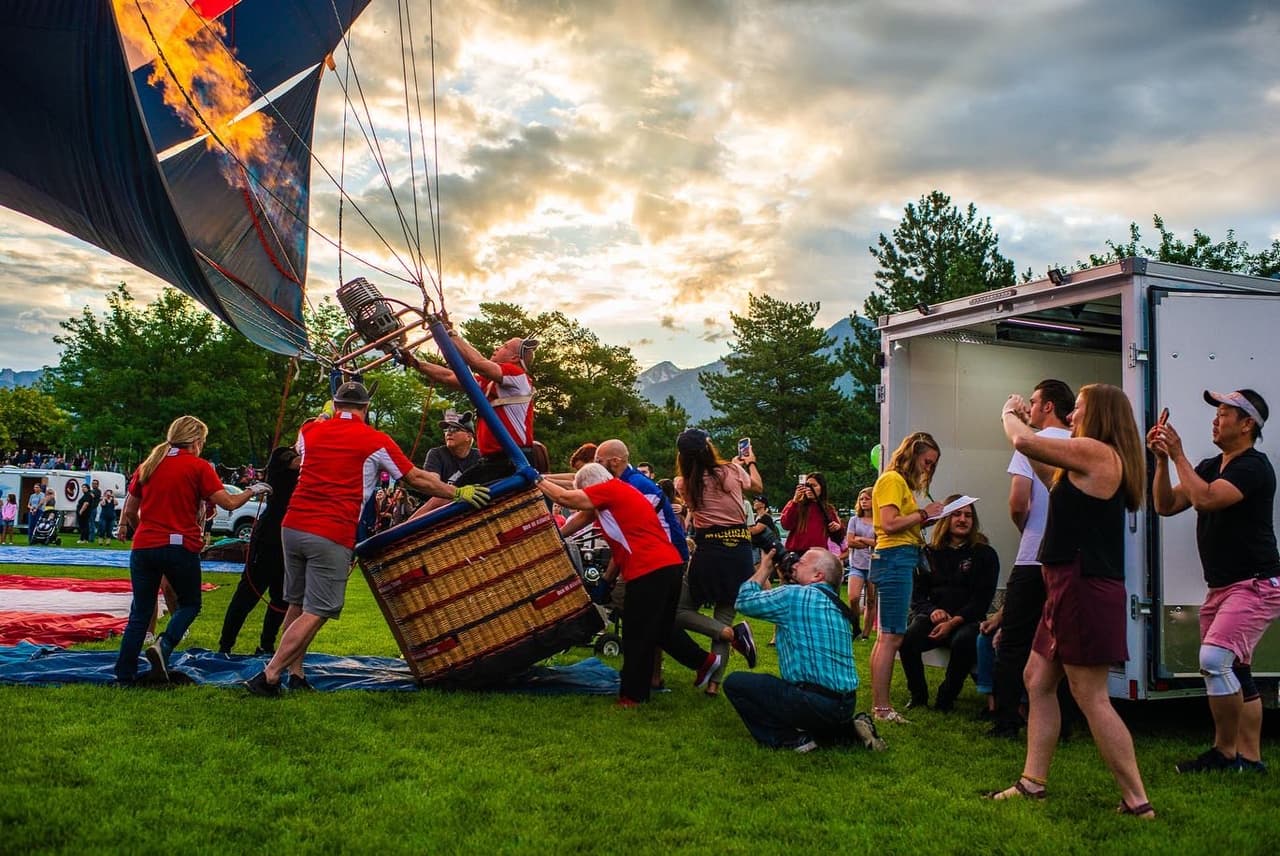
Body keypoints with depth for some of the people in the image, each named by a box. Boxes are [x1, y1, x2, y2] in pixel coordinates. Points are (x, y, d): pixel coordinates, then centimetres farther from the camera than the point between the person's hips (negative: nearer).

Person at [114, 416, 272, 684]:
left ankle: (124, 676, 8)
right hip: (180, 548, -4)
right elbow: (229, 503, -4)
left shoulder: (148, 465, 12)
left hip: (144, 547, 4)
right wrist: (252, 491, 13)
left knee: (140, 612, 11)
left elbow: (129, 511, 16)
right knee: (189, 604, 15)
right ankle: (164, 645, -10)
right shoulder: (198, 467, -2)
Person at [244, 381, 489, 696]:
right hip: (332, 536, -5)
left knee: (297, 605, 17)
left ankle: (295, 673, 21)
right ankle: (268, 677, -6)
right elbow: (418, 479, 7)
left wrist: (326, 418, 48)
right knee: (315, 613, -2)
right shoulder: (376, 441, 1)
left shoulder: (310, 431, 13)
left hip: (292, 526, 6)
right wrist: (459, 493, 17)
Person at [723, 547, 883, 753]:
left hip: (817, 703, -8)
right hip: (846, 705, 8)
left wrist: (764, 569, 13)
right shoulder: (836, 605, 15)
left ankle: (791, 740, -4)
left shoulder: (795, 595, -10)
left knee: (735, 682, 0)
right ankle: (847, 730, 14)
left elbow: (744, 601, 0)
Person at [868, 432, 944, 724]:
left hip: (899, 560, 11)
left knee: (886, 636, 10)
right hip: (895, 559, -11)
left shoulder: (901, 481, 22)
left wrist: (924, 519, 5)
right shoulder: (892, 480, -8)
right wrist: (923, 513, -10)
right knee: (891, 637, -10)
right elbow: (890, 524, -19)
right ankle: (882, 708, -7)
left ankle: (878, 705, 14)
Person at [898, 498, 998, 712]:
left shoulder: (985, 554, 7)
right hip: (932, 617, 2)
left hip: (967, 620, -2)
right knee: (907, 639, -29)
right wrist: (932, 611, -12)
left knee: (964, 641, -37)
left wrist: (953, 622, -15)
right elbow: (917, 595, 12)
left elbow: (982, 599, -2)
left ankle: (945, 700, -15)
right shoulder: (930, 554, 14)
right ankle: (918, 696, -6)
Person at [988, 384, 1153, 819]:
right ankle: (1033, 782, 19)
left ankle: (1137, 800, 1)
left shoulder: (1096, 452, -13)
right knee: (1037, 680, 13)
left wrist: (1009, 415, 7)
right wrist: (1022, 421, 25)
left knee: (1091, 698, -6)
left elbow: (1024, 442, -16)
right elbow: (1055, 479, 28)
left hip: (1086, 588, -10)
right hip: (1071, 586, 10)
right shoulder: (1098, 462, 16)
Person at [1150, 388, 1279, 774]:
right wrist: (1162, 460, -1)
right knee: (1235, 673, 10)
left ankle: (1225, 751, -9)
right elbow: (1166, 506, 10)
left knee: (1214, 659, -21)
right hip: (1221, 588, 10)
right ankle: (1249, 758, 17)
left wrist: (1179, 455, -20)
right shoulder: (1211, 466, 14)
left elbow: (1206, 499, -28)